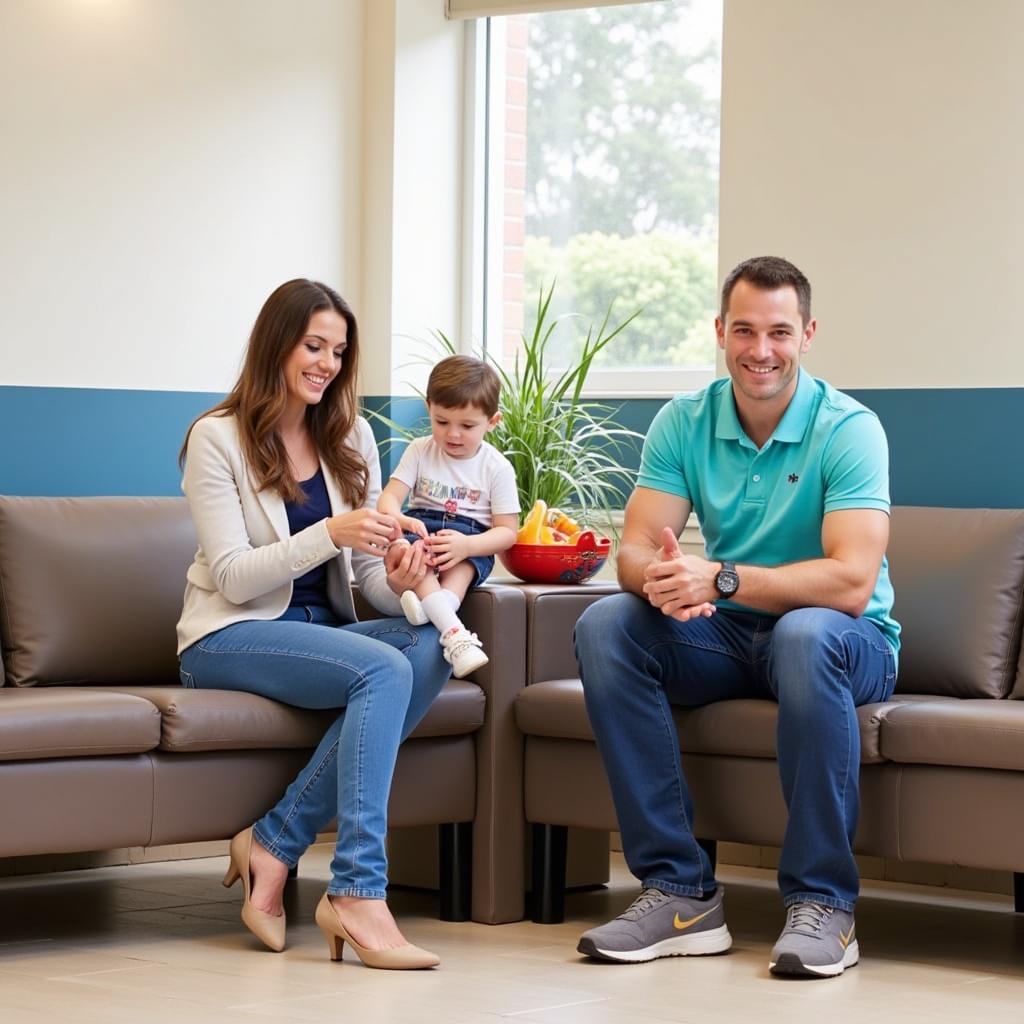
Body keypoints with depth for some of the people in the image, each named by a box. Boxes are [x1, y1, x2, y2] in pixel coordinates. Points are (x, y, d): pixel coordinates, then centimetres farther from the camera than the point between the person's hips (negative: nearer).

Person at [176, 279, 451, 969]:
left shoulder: (351, 439, 13)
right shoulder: (218, 438, -4)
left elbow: (368, 571, 8)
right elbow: (232, 578, -12)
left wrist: (397, 580, -17)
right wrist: (330, 534, -25)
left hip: (323, 629, 6)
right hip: (228, 638, -6)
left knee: (429, 648, -28)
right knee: (383, 668, -33)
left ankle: (274, 846, -26)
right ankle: (358, 895, -37)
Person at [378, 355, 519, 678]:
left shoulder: (496, 468, -1)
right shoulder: (420, 452, 5)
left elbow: (507, 531, -4)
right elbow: (389, 497, -4)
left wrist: (466, 545, -25)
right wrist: (399, 520, -31)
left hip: (473, 543, 0)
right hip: (422, 527, 0)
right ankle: (454, 633, -52)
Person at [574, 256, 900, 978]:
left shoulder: (848, 429, -15)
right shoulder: (684, 423, 0)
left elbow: (852, 583, -26)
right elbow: (635, 549, -9)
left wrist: (720, 579, -37)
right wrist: (660, 579, -34)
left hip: (850, 643, -4)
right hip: (729, 640, 4)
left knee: (807, 634, -38)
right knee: (605, 627, -21)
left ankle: (821, 901, -28)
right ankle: (680, 889, -20)